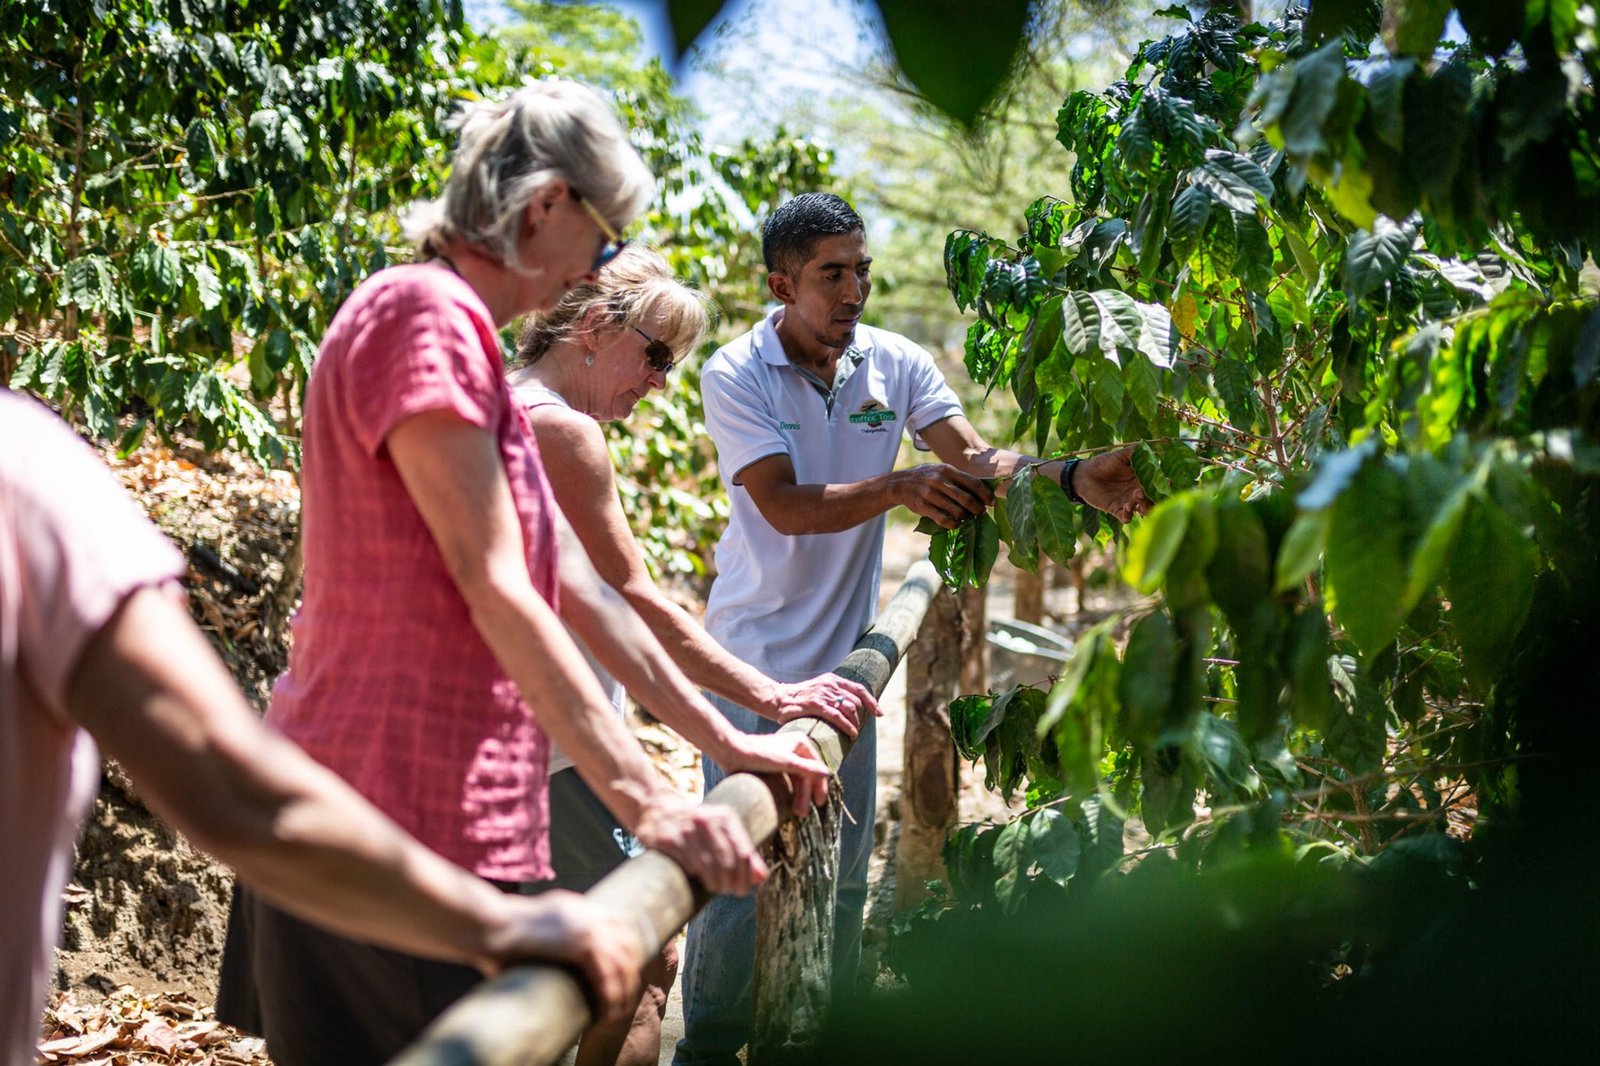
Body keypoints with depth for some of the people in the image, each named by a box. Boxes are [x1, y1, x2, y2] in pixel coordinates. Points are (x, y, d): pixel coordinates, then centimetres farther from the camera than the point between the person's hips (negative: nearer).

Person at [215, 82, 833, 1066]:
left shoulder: (464, 332, 18)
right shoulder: (425, 316, -14)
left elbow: (572, 582, 18)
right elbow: (496, 590, -21)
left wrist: (726, 741, 16)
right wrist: (645, 798, -22)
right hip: (415, 815, -10)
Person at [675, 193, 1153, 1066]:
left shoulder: (895, 365, 1)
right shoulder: (736, 376, -12)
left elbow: (974, 454, -9)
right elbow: (785, 506, -21)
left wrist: (1073, 478, -28)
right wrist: (900, 487, -35)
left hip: (844, 656, 4)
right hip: (754, 660, -4)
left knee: (843, 870, 12)